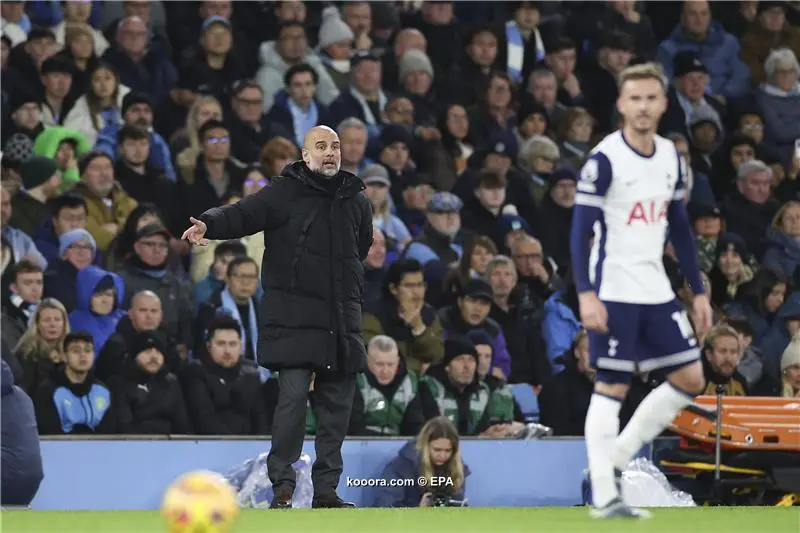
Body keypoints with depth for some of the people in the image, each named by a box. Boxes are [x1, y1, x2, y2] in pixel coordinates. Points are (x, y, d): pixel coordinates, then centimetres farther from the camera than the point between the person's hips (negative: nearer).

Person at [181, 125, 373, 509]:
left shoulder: (356, 200, 15)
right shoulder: (285, 192, -1)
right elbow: (244, 214, -13)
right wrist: (209, 224, -32)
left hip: (341, 319, 5)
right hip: (293, 318, -5)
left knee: (337, 405, 6)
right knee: (293, 395, -14)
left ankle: (326, 489, 13)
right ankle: (283, 485, -6)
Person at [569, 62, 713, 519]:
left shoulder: (671, 158, 8)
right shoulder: (604, 159, -11)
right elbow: (581, 230, -12)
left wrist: (699, 291, 13)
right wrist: (586, 294, -21)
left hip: (656, 291, 7)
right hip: (614, 292, -7)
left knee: (691, 380, 5)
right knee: (612, 387, -5)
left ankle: (615, 459, 14)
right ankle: (604, 494, -1)